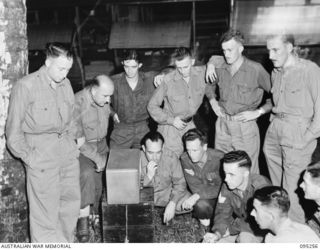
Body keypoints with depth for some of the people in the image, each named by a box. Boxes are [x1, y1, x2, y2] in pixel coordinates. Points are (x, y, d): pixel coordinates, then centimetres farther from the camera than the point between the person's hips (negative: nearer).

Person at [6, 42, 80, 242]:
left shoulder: (65, 84, 6)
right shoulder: (26, 86, -11)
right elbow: (14, 129, -6)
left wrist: (71, 141, 10)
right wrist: (27, 157, -7)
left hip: (67, 152, 6)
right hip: (41, 155, -6)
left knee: (71, 202, 14)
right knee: (45, 210, 1)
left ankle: (66, 241, 34)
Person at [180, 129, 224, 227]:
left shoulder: (219, 157, -21)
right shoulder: (185, 159, -12)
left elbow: (222, 188, -23)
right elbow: (196, 187, -10)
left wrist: (198, 195, -32)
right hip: (203, 198, 1)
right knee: (201, 204, -31)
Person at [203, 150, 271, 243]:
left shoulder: (261, 186, -29)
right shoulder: (227, 186, -11)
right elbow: (222, 213, -6)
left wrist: (230, 229, -23)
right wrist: (217, 233, -26)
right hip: (240, 223, 5)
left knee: (245, 238, -35)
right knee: (208, 241, -9)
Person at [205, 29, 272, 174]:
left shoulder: (255, 70, -11)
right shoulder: (220, 68, 3)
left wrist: (258, 112, -11)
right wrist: (213, 102, 9)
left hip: (245, 127, -5)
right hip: (222, 125, 5)